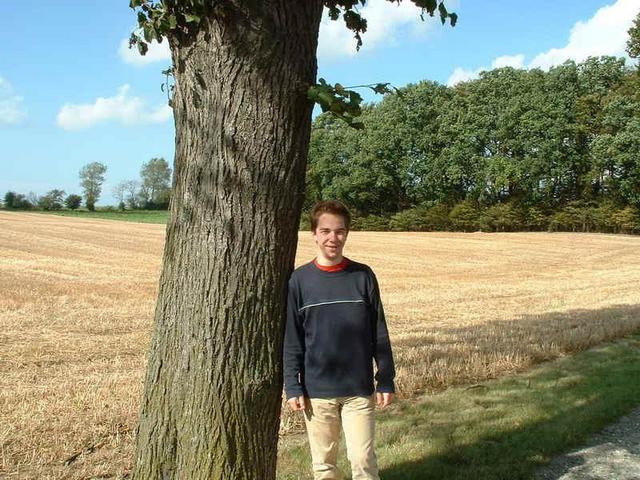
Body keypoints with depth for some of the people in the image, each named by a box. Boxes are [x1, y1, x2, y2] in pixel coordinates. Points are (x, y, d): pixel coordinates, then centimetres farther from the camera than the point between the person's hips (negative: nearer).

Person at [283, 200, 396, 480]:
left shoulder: (363, 277, -1)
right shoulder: (299, 280, -2)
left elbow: (379, 333, 2)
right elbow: (291, 340, 0)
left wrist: (386, 381, 1)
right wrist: (293, 387, -4)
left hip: (359, 389, 0)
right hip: (316, 391, 1)